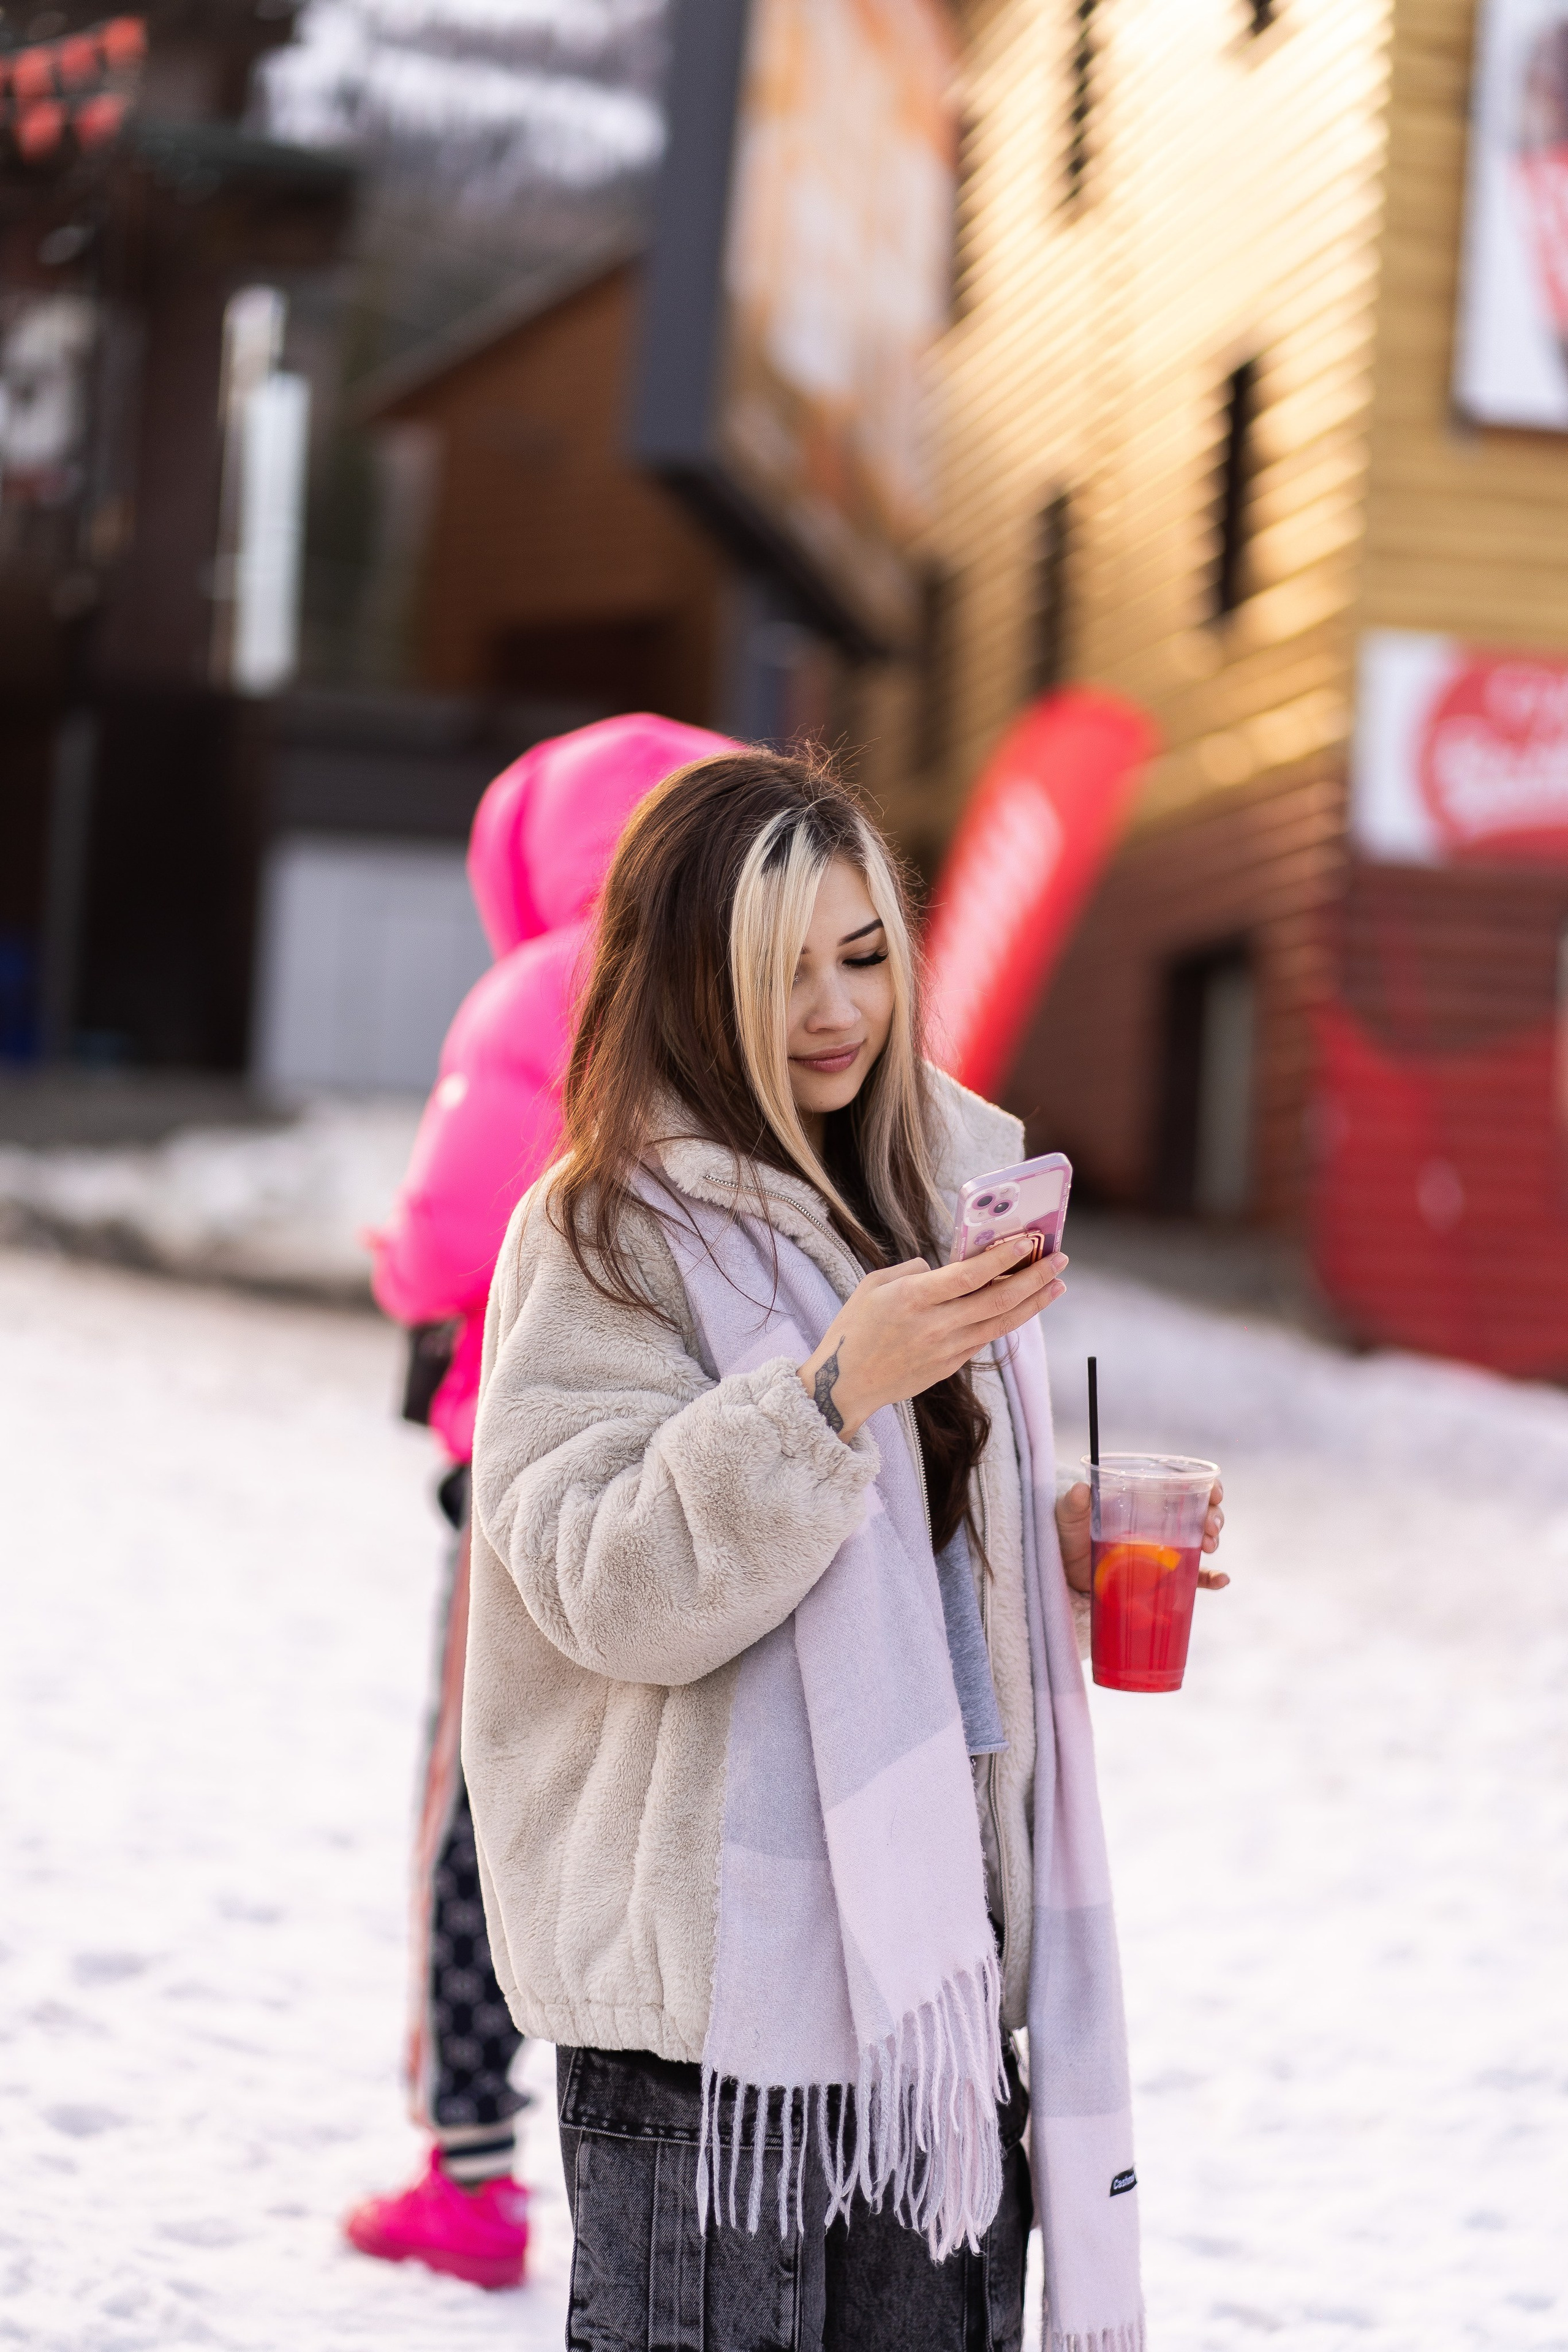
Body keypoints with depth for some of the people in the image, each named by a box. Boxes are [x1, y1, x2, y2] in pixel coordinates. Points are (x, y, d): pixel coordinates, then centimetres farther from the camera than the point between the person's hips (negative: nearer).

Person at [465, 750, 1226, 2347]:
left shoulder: (943, 1185, 12)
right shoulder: (607, 1234, -9)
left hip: (942, 1922, 6)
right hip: (717, 1957, -6)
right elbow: (611, 1593, -18)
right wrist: (836, 1389, -27)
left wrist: (1073, 1552, 3)